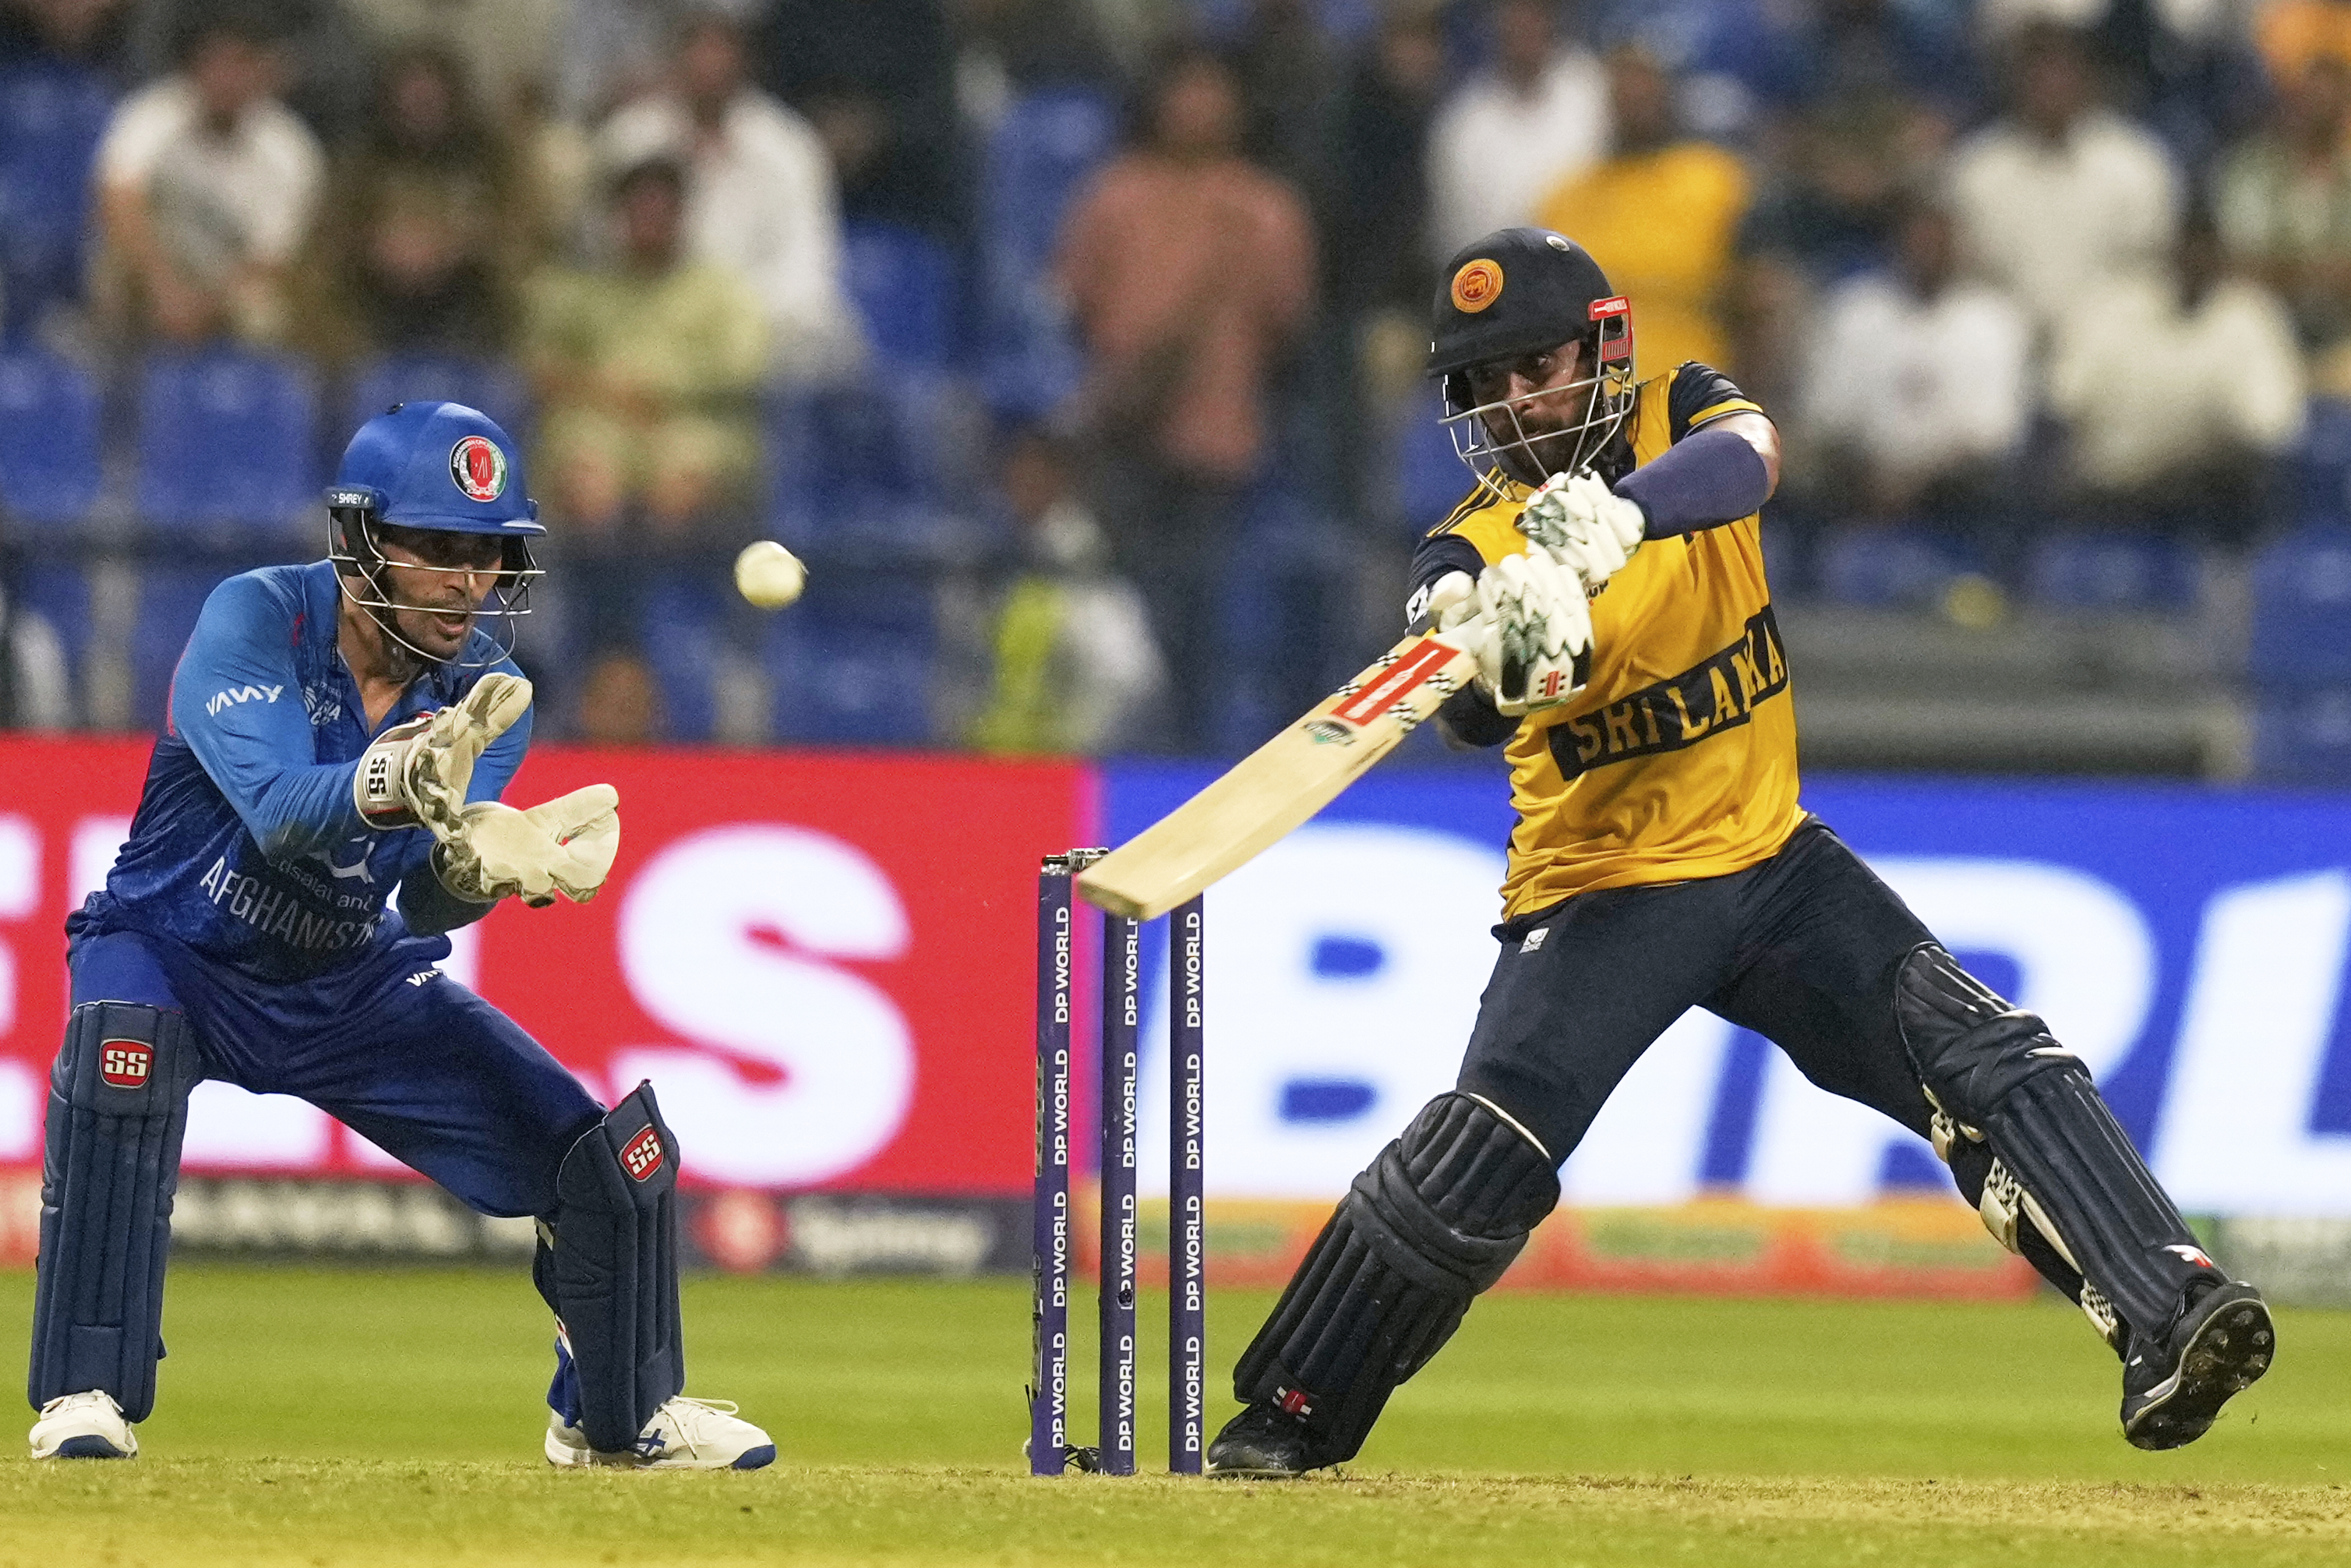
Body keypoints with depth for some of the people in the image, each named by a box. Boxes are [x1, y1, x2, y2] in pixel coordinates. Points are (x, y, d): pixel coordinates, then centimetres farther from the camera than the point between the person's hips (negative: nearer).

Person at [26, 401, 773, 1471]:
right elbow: (279, 813, -38)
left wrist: (479, 863, -45)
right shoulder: (255, 620, -23)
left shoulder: (484, 691, -10)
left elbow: (423, 906, -21)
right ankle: (85, 1398, -31)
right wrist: (399, 781, -58)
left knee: (608, 1152, -2)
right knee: (121, 1046, -39)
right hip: (182, 952, -5)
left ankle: (619, 1414, 28)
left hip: (353, 985, 5)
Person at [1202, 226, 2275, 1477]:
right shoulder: (1477, 548, -9)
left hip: (1770, 857, 2)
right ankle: (1292, 1412, -2)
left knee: (1991, 1062, -13)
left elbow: (1747, 456, -29)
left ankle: (2166, 1315, -18)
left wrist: (1625, 510, -49)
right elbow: (1470, 716, -30)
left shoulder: (1676, 419, -2)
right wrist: (1497, 656, -55)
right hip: (1602, 891, -2)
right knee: (1477, 1160, -16)